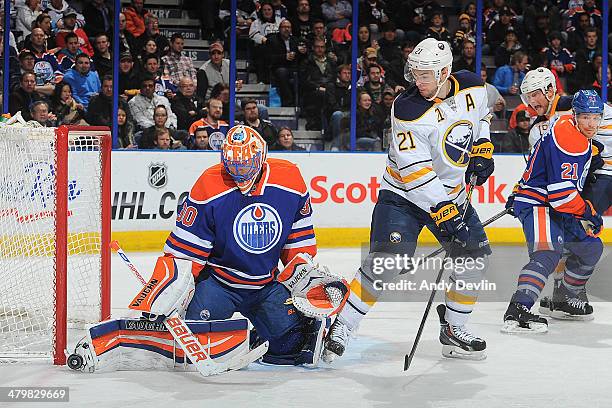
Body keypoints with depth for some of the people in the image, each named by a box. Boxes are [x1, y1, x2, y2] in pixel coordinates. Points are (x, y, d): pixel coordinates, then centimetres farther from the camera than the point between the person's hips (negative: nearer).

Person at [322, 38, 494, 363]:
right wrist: (442, 210, -28)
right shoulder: (409, 108, -24)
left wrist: (482, 148, 4)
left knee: (474, 255, 2)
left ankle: (453, 330, 19)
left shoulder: (472, 87, -6)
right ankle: (341, 327, -8)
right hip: (404, 193, -6)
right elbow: (414, 169, -25)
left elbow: (480, 116, 19)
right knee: (386, 261, -19)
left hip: (451, 193, 6)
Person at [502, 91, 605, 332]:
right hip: (536, 205, -11)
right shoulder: (566, 136, -21)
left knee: (591, 248, 19)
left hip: (556, 206, 11)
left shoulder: (580, 137, 14)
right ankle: (517, 311, -43)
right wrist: (586, 211, -14)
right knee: (548, 253, -32)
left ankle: (566, 299, 32)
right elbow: (561, 188, -26)